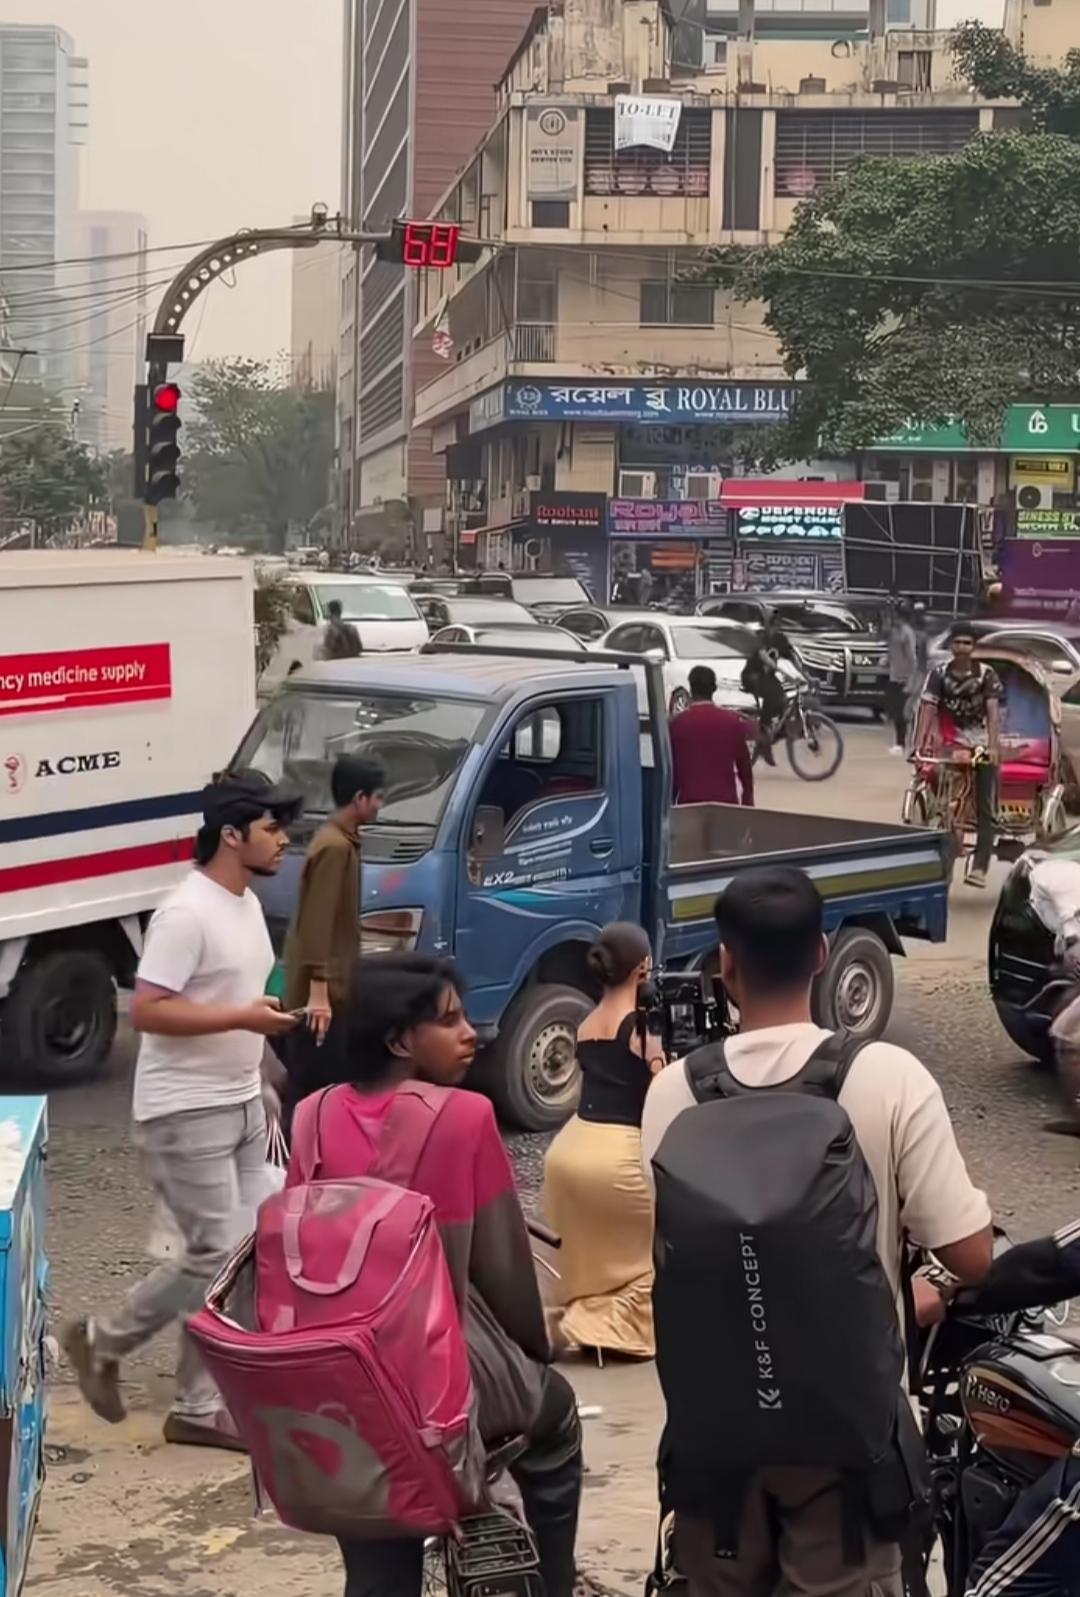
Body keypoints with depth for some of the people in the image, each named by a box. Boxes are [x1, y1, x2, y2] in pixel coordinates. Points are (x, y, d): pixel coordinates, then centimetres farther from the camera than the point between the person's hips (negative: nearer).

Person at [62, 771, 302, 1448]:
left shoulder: (247, 903, 10)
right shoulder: (187, 913, -20)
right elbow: (146, 1011, -23)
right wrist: (244, 1019, -25)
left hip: (241, 1106, 9)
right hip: (187, 1114, -9)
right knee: (218, 1256, -7)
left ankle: (200, 1407, 16)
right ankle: (103, 1341, 16)